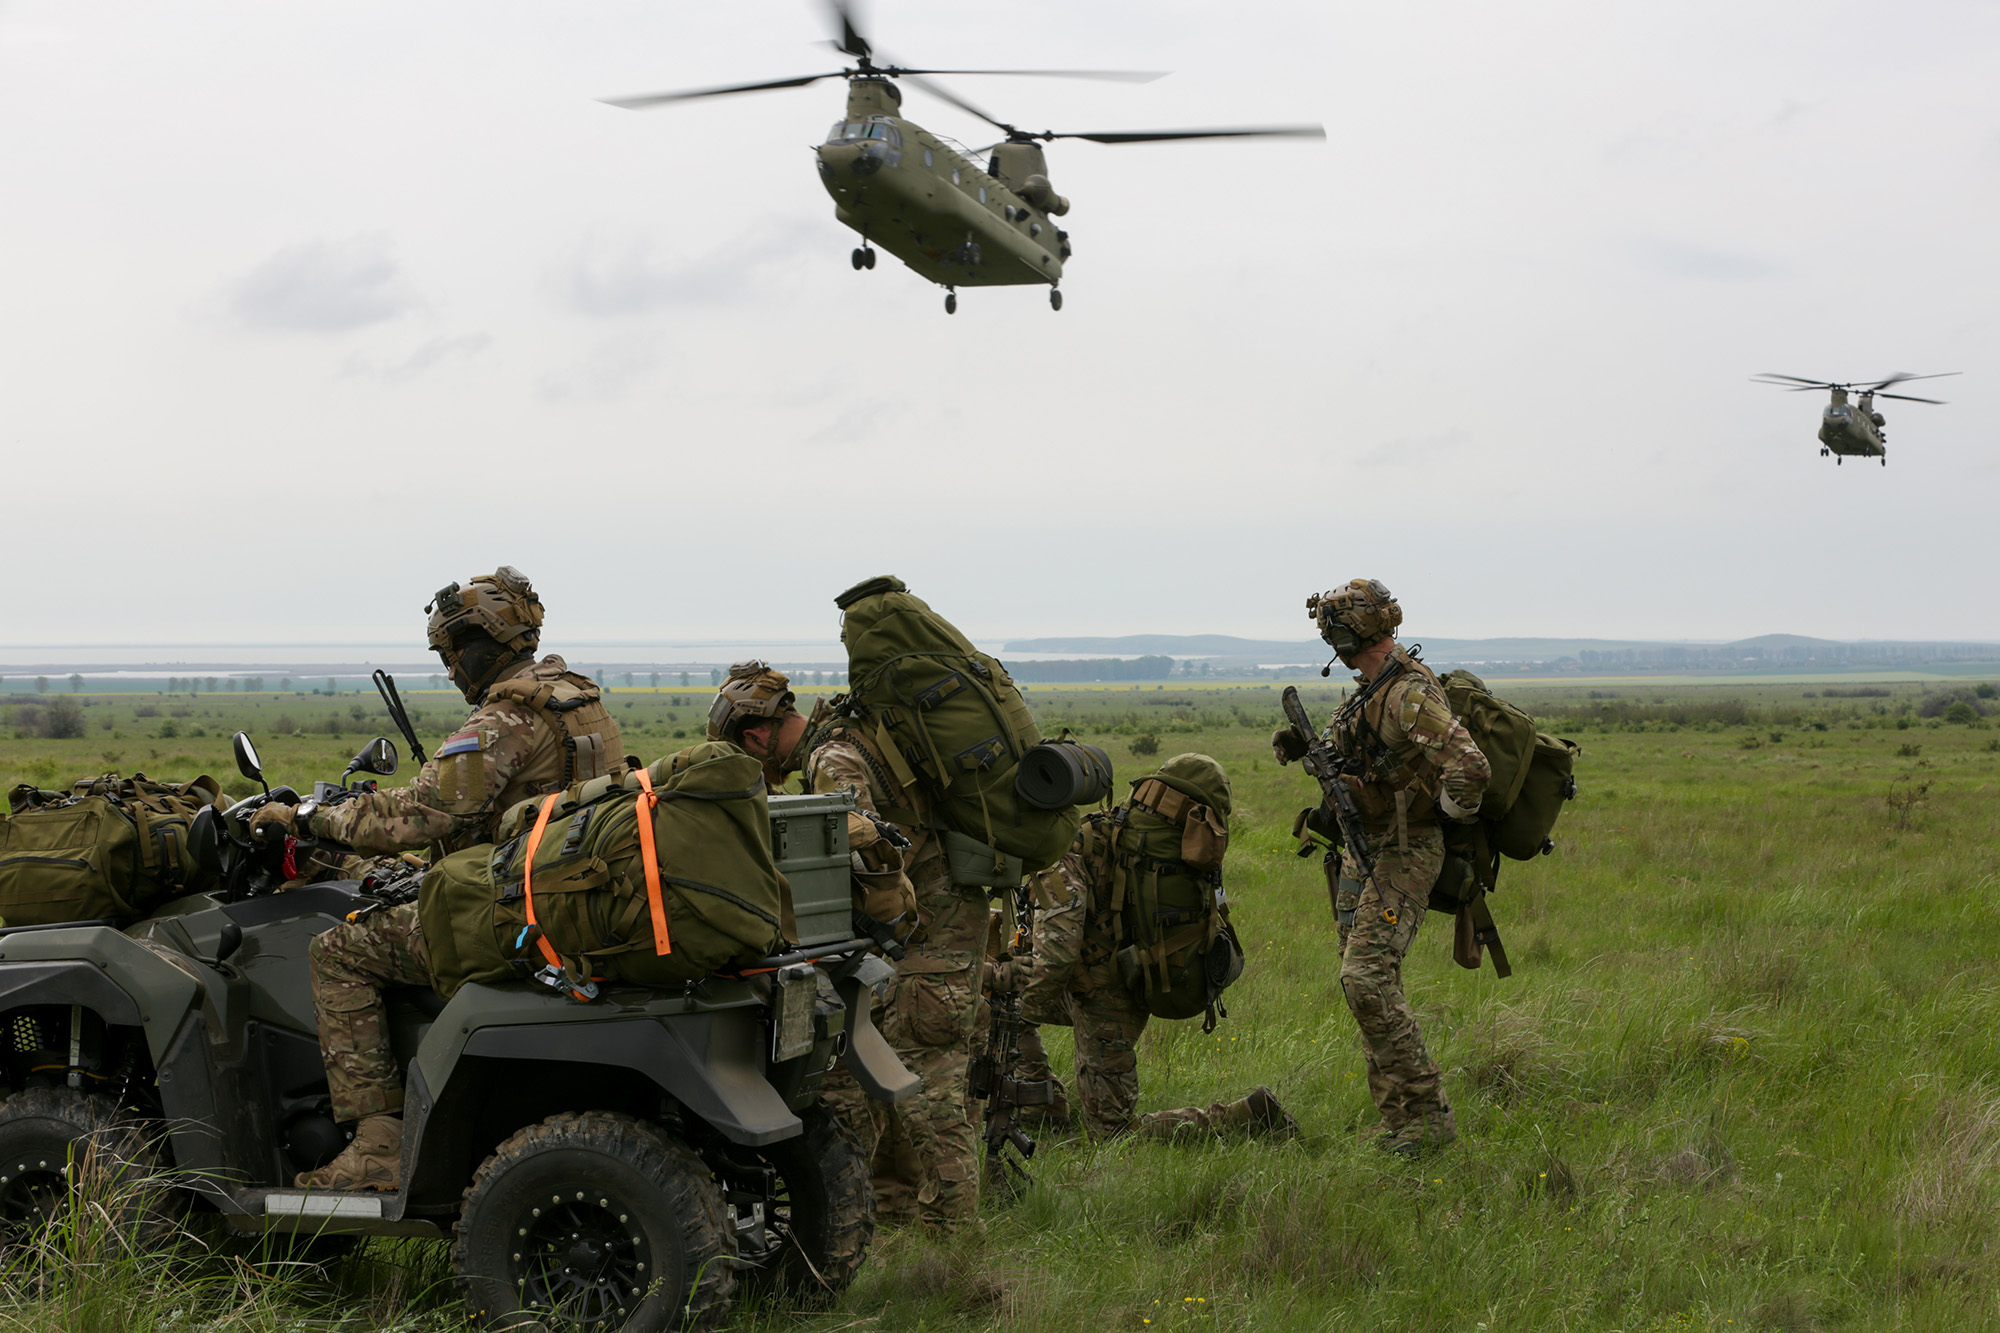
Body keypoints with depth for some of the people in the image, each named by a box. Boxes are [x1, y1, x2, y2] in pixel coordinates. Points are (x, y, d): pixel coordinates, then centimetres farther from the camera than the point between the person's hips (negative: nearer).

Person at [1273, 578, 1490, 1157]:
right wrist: (1303, 743, 10)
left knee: (1367, 979, -18)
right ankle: (1399, 1120, 15)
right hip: (1362, 851, 10)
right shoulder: (1370, 690, 9)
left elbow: (1470, 767, -34)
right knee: (1364, 983, 9)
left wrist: (1451, 814, -15)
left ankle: (1427, 1114, -13)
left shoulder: (1410, 696, -22)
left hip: (1403, 855, -10)